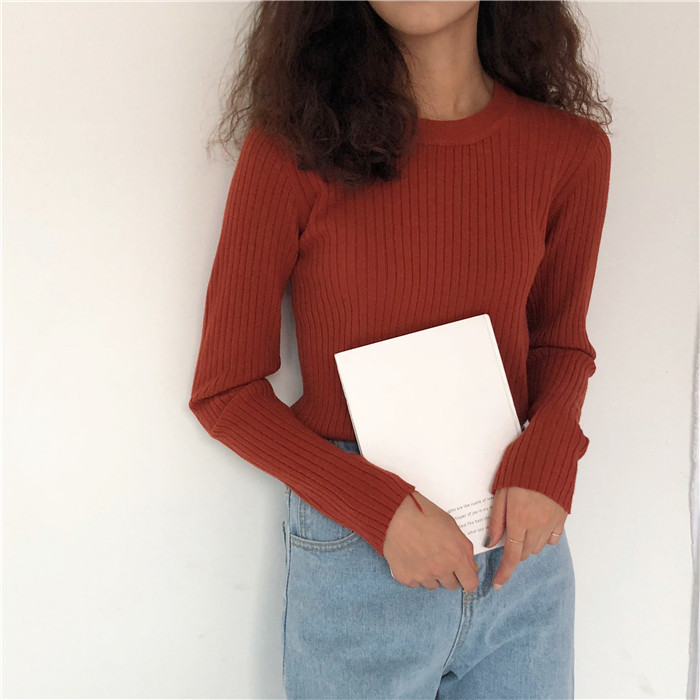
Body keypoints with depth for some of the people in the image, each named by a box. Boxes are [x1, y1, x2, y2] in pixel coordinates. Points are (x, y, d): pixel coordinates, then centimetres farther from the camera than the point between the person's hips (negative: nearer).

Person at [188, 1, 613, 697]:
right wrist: (383, 512, -16)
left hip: (520, 535, 3)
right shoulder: (293, 149, -12)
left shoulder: (572, 149, -4)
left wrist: (545, 460, -9)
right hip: (356, 547, -3)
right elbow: (224, 393, -7)